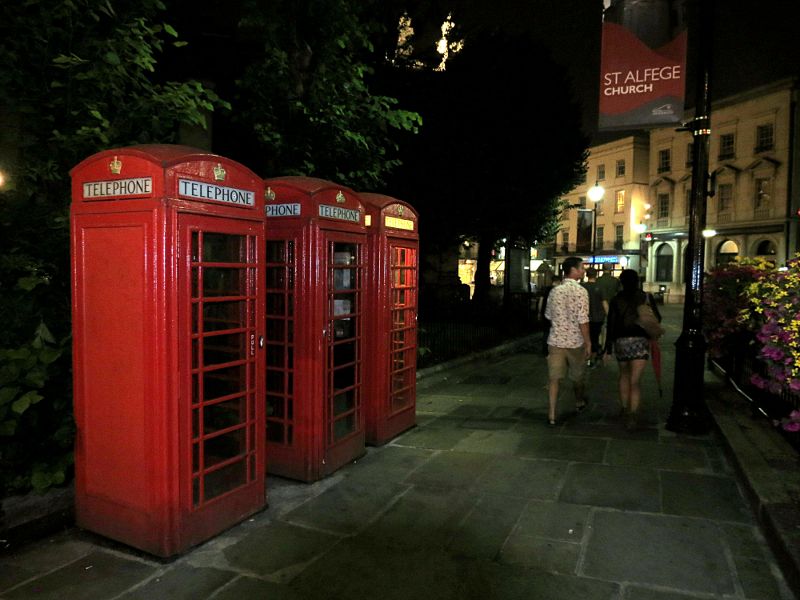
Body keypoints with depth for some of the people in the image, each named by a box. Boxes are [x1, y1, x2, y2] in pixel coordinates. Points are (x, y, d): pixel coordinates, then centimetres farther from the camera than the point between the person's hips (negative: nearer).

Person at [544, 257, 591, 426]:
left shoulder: (555, 291, 3)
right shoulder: (580, 291, -14)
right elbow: (583, 320, -17)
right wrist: (588, 343, -10)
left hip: (555, 340, 3)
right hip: (575, 341, -3)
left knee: (554, 378, 2)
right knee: (577, 375, 20)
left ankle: (551, 414, -4)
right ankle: (579, 403, 42)